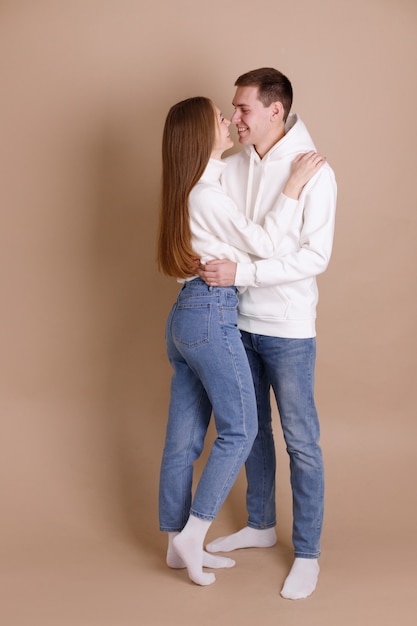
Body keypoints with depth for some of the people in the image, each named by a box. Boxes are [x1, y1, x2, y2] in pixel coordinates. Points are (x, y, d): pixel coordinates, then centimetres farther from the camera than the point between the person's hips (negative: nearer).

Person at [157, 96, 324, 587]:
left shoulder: (190, 189, 11)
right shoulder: (206, 195, -16)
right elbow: (263, 244, -13)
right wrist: (293, 186, -9)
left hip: (184, 316, 9)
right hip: (211, 315, -9)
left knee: (183, 437, 12)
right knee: (239, 430, 1)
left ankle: (179, 545, 22)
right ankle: (191, 537, 7)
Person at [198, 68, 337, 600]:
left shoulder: (313, 172, -13)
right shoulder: (231, 165, 2)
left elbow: (315, 256, -18)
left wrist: (242, 273, -23)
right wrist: (207, 266, -8)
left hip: (288, 329, -5)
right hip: (239, 320, 6)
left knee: (300, 441, 4)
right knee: (251, 429, 18)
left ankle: (307, 553, 19)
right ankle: (261, 525, 37)